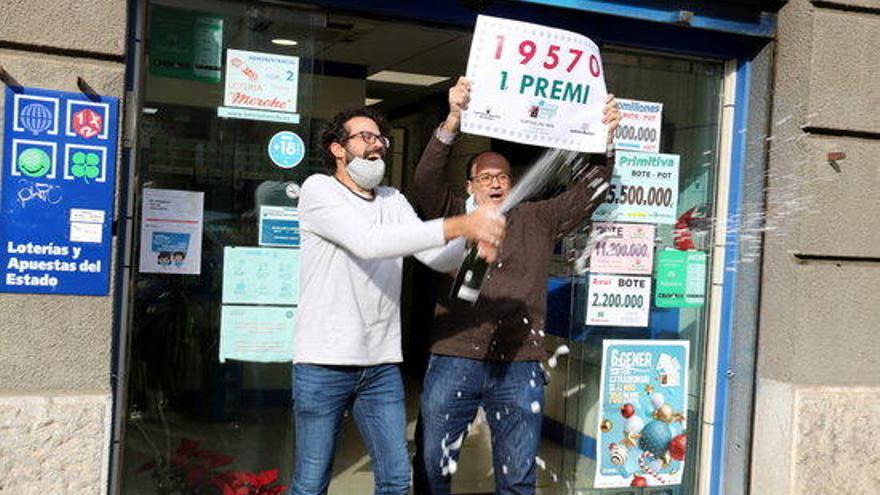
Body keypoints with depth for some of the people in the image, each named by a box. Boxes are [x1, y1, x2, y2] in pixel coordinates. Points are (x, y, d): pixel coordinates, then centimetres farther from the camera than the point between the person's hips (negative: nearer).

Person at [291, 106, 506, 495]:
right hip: (324, 364, -5)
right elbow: (368, 243, -23)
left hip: (382, 366, 6)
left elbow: (440, 259, 4)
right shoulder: (319, 190, -6)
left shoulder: (394, 201, 14)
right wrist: (458, 226, -28)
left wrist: (475, 243, -19)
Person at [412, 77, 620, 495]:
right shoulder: (454, 217, 8)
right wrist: (453, 121, -22)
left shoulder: (538, 221, 14)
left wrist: (606, 143, -8)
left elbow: (588, 193, 8)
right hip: (453, 361, -1)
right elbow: (427, 180, -8)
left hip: (519, 367, 2)